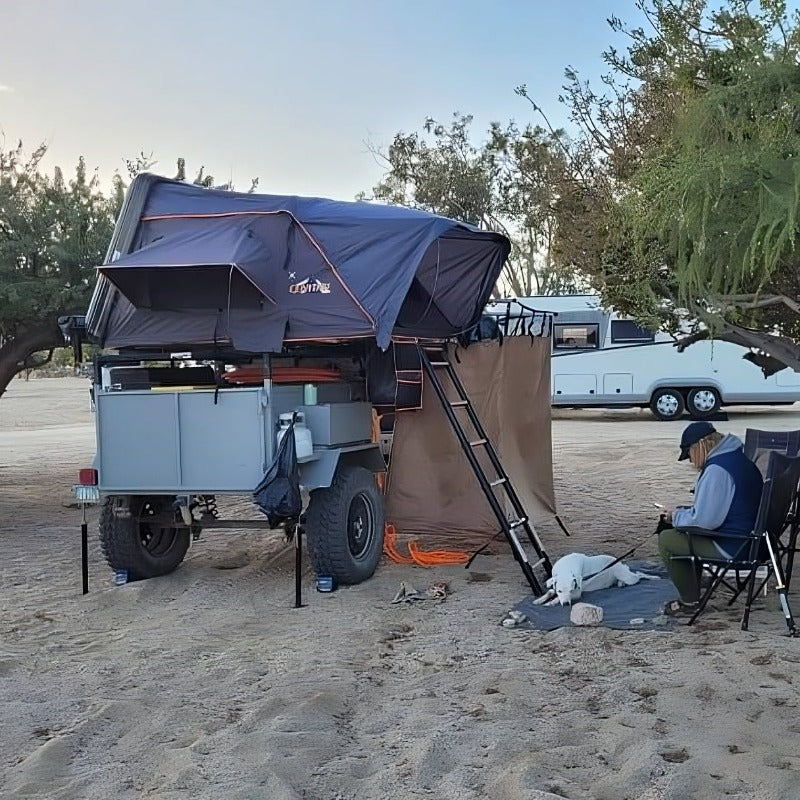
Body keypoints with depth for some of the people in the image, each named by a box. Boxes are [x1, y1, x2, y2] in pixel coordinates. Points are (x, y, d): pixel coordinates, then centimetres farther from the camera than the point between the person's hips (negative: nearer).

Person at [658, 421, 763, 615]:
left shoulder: (717, 470, -22)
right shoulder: (740, 459, 12)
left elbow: (704, 520, -25)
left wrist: (677, 517, -6)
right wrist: (684, 511, 15)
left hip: (733, 548, -11)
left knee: (667, 539, -3)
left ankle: (690, 601, 7)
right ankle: (691, 594, 27)